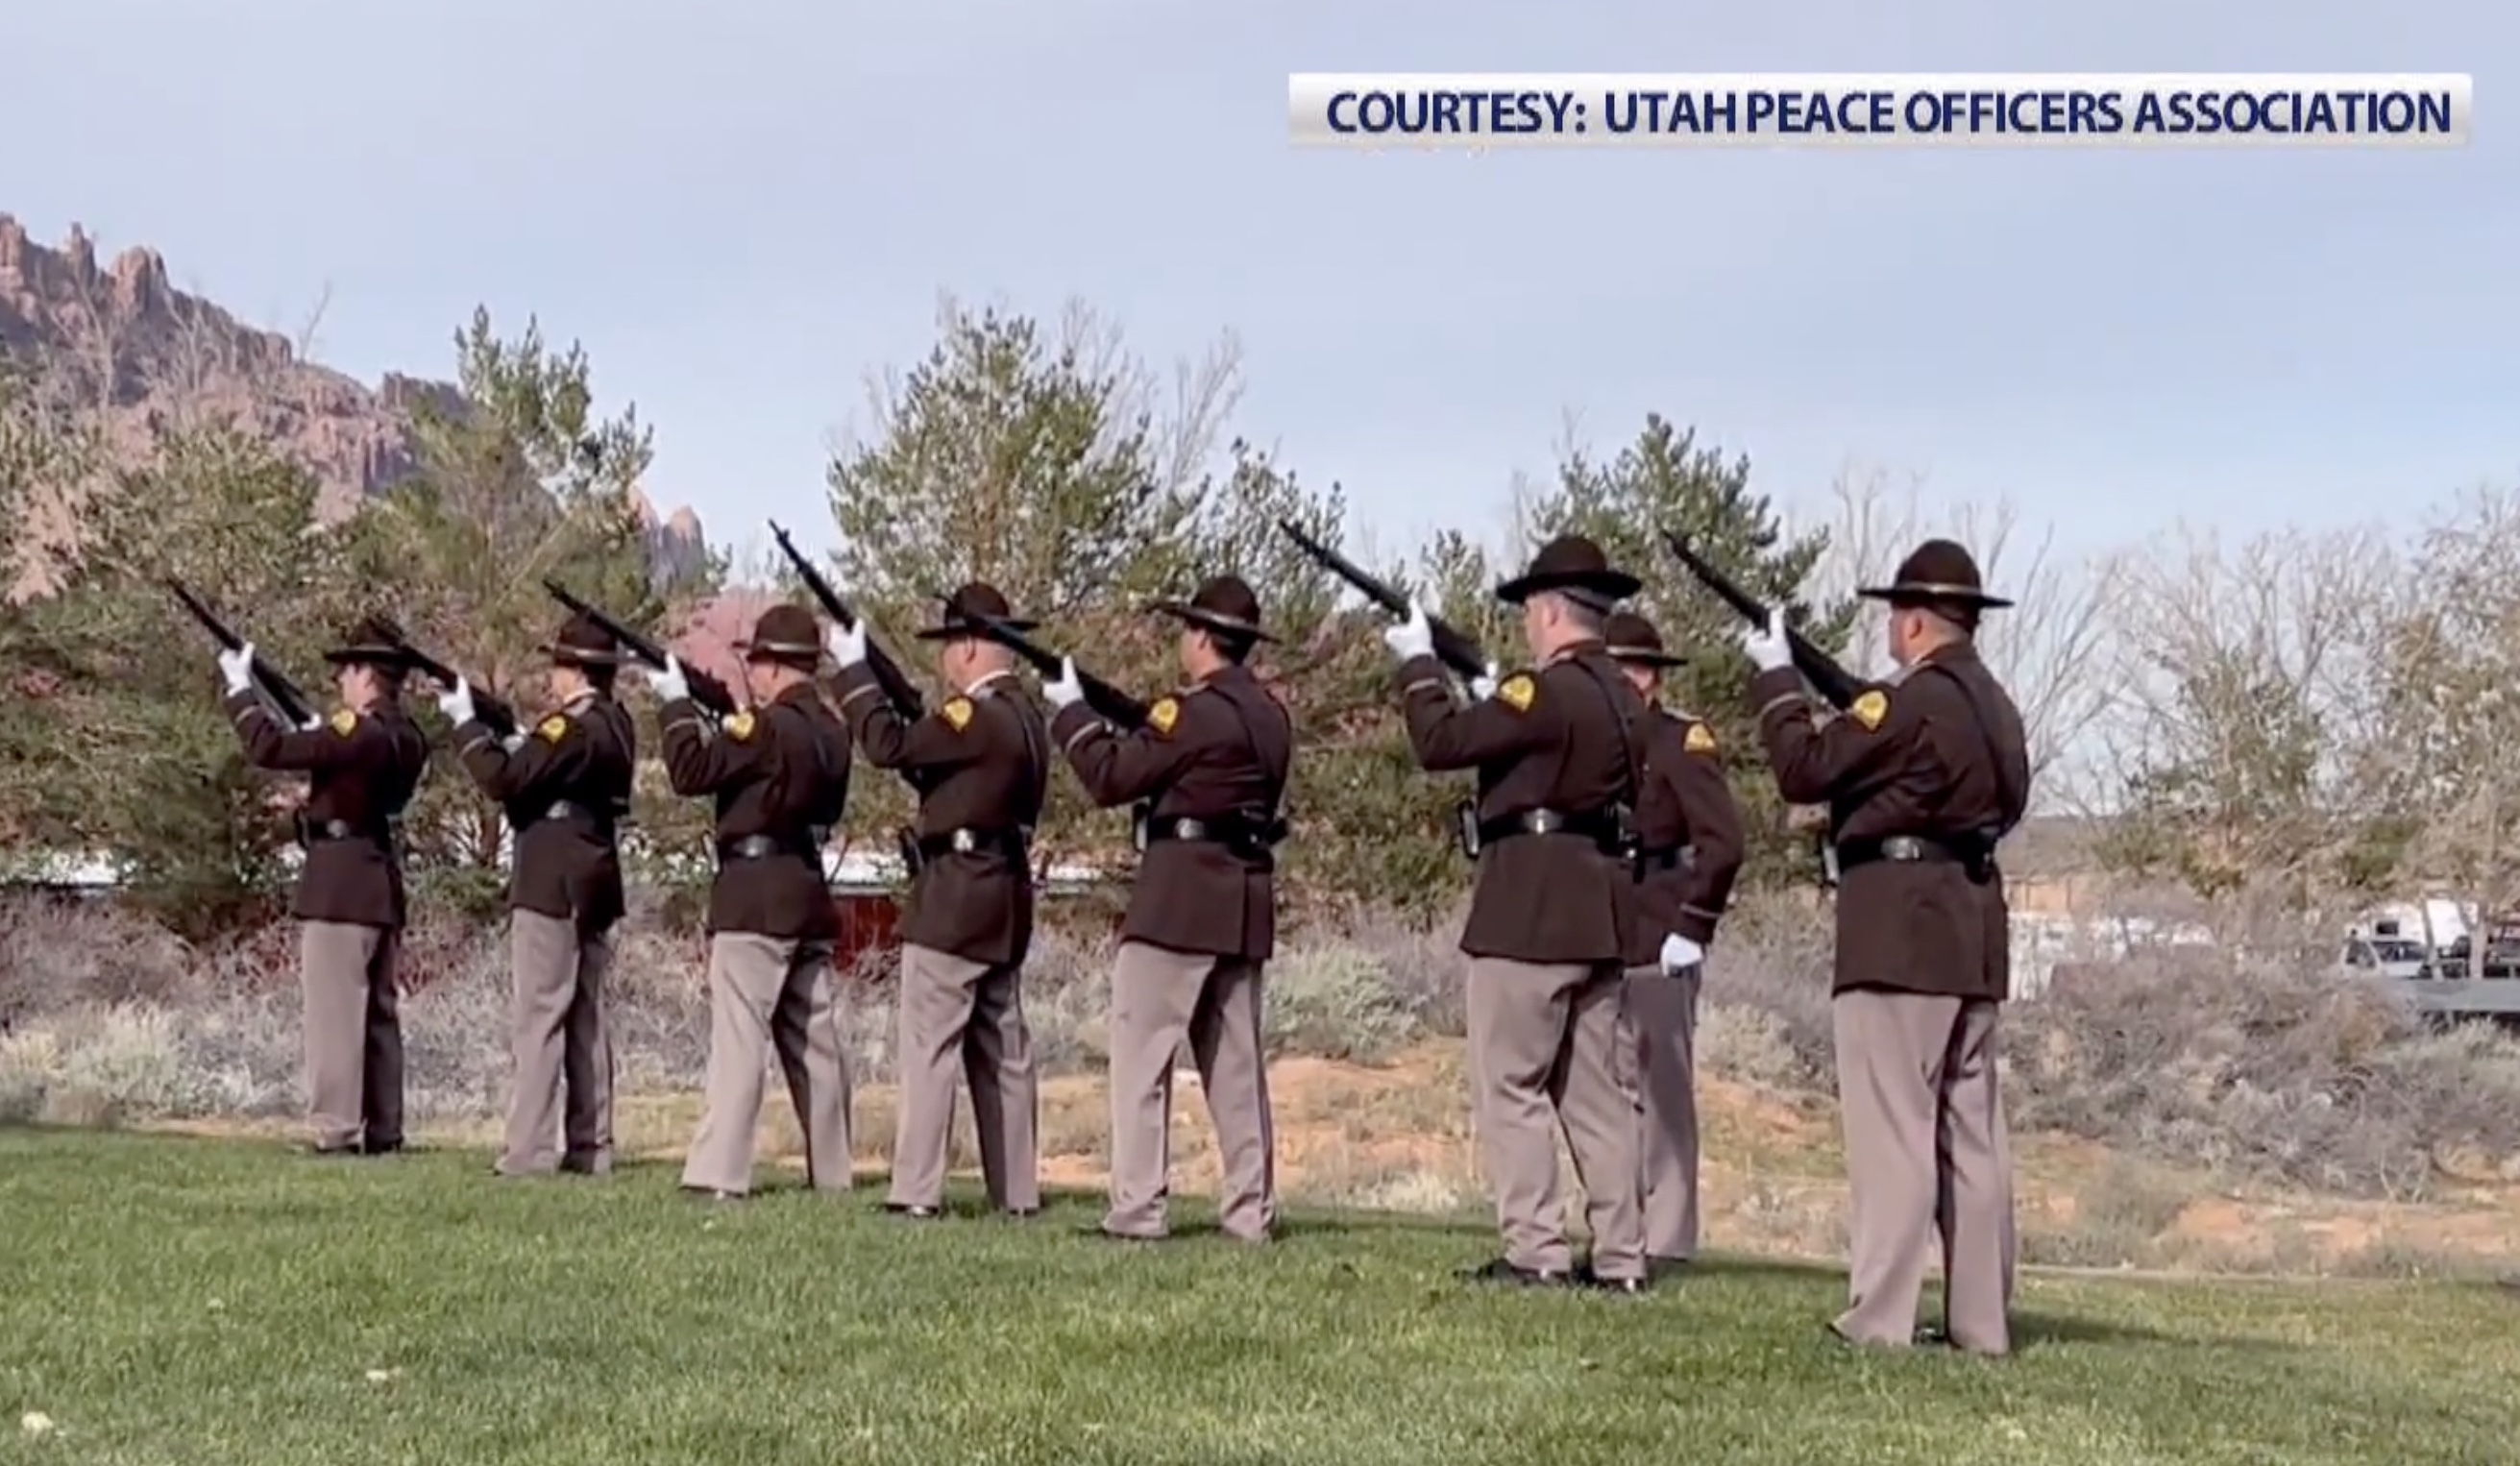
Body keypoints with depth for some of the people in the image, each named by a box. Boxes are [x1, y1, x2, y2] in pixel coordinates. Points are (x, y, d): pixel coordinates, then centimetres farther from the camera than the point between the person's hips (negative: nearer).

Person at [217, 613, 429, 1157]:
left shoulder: (357, 731, -17)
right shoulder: (408, 738, 9)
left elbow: (268, 749, -17)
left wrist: (240, 689, -6)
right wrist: (313, 732, 13)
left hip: (339, 887, -9)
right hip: (384, 888, 9)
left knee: (335, 1013, -7)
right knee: (380, 1013, 11)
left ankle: (336, 1133, -8)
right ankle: (382, 1132, 15)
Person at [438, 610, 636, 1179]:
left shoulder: (572, 725, -16)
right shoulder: (617, 724, 11)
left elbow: (504, 780, -19)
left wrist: (466, 722, -12)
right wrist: (518, 745, 8)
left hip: (552, 888, -9)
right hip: (597, 884, 9)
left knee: (537, 1017, -7)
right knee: (585, 1017, 11)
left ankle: (529, 1150, -7)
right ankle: (590, 1147, 13)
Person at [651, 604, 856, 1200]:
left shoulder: (769, 726, -15)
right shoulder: (831, 730, 11)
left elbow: (692, 771, -17)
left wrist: (677, 704, -5)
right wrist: (706, 714, 16)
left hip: (755, 896, -8)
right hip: (809, 893, 8)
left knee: (738, 1036, -9)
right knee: (813, 1038, 12)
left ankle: (718, 1173, -12)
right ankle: (830, 1172, 17)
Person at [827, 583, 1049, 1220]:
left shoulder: (979, 714, -17)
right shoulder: (1024, 716, 13)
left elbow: (888, 745, -20)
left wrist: (854, 670, -10)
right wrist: (881, 684, 13)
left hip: (954, 902, -9)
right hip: (1004, 902, 9)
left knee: (928, 1047, -6)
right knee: (1003, 1051, 11)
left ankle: (917, 1191, -7)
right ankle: (1017, 1191, 13)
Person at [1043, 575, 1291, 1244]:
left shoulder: (1197, 711, -13)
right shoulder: (1270, 717, 12)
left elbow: (1112, 777, -11)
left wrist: (1073, 711, 2)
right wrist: (1124, 722, 16)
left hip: (1179, 897, -8)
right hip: (1245, 904, 8)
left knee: (1140, 1052, -3)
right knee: (1236, 1062, 11)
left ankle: (1136, 1208, -6)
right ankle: (1251, 1209, 11)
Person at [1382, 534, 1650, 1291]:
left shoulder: (1548, 689, -14)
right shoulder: (1624, 697, 12)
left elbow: (1440, 742, -15)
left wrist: (1420, 664, -1)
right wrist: (1493, 706, 20)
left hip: (1532, 905, -8)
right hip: (1602, 905, 9)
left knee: (1511, 1085, -2)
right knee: (1596, 1088, 10)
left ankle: (1535, 1251, -5)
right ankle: (1619, 1256, 10)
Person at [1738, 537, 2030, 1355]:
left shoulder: (1913, 701, -13)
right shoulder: (1994, 707, 13)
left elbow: (1804, 769, -10)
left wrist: (1777, 678, 3)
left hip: (1900, 933, -8)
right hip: (1975, 936, 9)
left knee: (1892, 1129, -8)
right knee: (1971, 1132, 10)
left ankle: (1878, 1319, -9)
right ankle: (1981, 1321, 13)